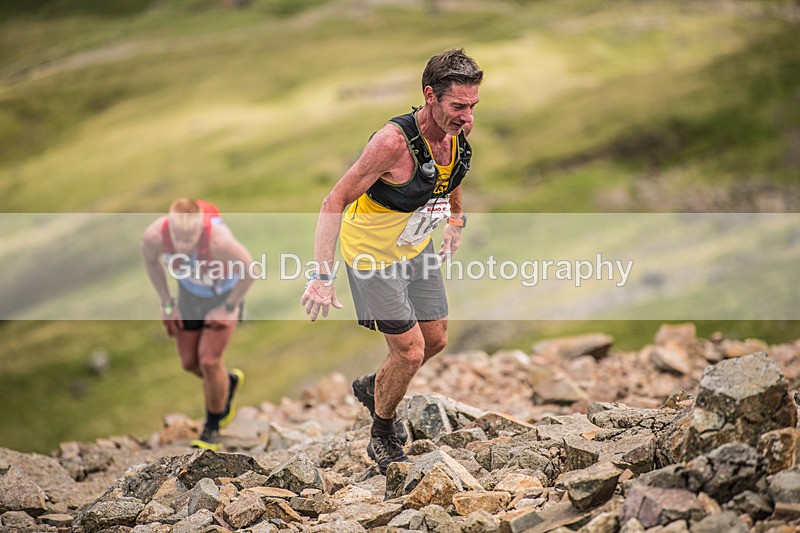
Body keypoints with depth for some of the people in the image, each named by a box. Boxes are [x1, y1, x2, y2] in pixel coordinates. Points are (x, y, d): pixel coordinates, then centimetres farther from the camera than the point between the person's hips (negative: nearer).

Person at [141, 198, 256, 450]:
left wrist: (228, 308, -16)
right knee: (189, 362, 9)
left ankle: (212, 428, 15)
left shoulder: (219, 240, -44)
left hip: (224, 294, -4)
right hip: (190, 293, 4)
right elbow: (150, 260, -6)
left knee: (209, 361, -8)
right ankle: (227, 382, 43)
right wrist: (167, 303, -3)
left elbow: (250, 270, -25)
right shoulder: (154, 235, -33)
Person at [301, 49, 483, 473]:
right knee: (410, 350, -6)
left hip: (417, 247, 7)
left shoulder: (457, 133, -13)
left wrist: (456, 218, 20)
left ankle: (373, 388, 42)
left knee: (436, 338, 13)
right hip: (372, 253, -7)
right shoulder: (394, 141, -35)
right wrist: (322, 277, -34)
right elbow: (334, 203, -30)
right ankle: (382, 438, 20)